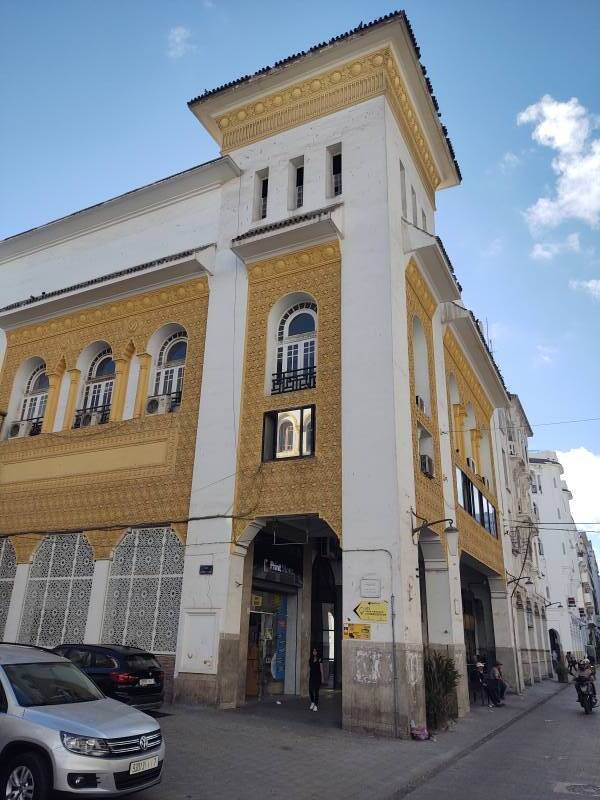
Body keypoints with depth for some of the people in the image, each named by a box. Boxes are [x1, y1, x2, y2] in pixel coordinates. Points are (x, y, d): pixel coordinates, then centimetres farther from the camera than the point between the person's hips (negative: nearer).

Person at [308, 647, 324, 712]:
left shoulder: (319, 659, -2)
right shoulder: (310, 659, 10)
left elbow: (321, 669, -2)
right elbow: (309, 669, 13)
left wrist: (322, 678, -4)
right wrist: (308, 677, 9)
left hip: (317, 676, -4)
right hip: (312, 676, 4)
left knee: (316, 691, -4)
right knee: (310, 690, -1)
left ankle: (316, 705, 3)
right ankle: (312, 702, 22)